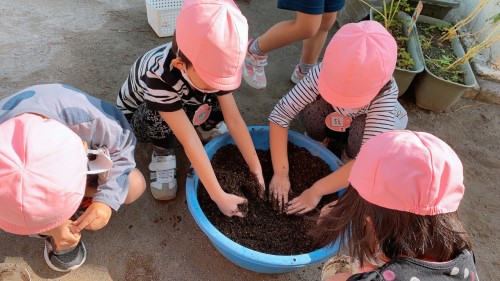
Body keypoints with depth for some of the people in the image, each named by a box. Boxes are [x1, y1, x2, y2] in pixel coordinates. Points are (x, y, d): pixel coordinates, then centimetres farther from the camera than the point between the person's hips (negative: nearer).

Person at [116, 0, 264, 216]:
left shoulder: (211, 65, -27)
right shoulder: (159, 75, -42)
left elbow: (234, 119, -24)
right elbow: (190, 143, -42)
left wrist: (256, 168, -24)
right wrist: (219, 196, -39)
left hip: (183, 106, 4)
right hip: (137, 115, -3)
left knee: (220, 101, -24)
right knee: (159, 115, -39)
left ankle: (202, 128, 6)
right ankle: (162, 153, -9)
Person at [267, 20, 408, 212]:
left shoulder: (385, 93, -39)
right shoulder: (324, 73, -36)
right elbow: (279, 115, -35)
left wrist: (317, 190, -41)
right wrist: (280, 174, -36)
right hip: (332, 123, 1)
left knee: (363, 125, -36)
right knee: (311, 104, -32)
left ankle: (349, 159, -5)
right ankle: (319, 140, -2)